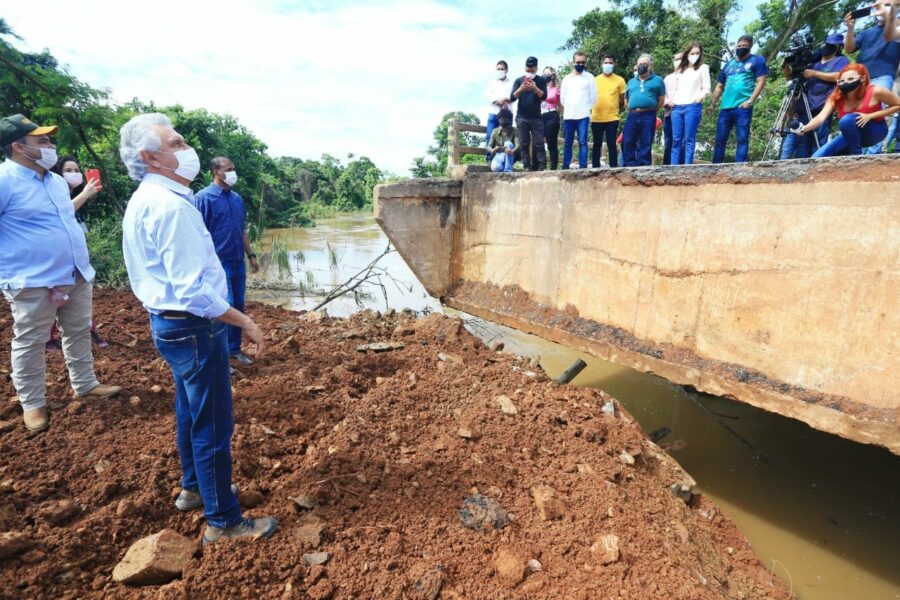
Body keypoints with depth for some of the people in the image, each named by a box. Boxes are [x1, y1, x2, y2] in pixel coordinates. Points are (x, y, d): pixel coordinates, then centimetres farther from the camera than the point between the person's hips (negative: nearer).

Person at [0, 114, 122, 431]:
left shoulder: (56, 181, 12)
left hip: (77, 275, 7)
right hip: (33, 282, -7)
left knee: (79, 334, 17)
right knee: (29, 344, 6)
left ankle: (85, 384, 31)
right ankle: (32, 404, 19)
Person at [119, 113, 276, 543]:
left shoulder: (143, 201, 10)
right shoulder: (170, 205, -22)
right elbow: (194, 291, -28)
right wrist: (245, 322, -20)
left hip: (167, 321, 10)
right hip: (193, 328, -10)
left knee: (191, 411, 24)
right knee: (213, 424, 1)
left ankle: (193, 488, 44)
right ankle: (223, 521, 16)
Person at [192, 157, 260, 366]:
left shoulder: (237, 198, 12)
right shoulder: (203, 198, -8)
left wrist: (251, 255, 16)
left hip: (238, 262, 7)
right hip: (219, 263, -7)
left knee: (238, 307, 12)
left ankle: (234, 349, 25)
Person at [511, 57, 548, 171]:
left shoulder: (541, 81, 6)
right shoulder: (519, 80, 7)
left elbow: (544, 96, -6)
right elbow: (512, 97, -3)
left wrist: (535, 88, -23)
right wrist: (521, 89, -21)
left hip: (536, 117, -1)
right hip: (521, 117, 1)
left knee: (538, 143, -7)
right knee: (524, 143, -1)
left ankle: (542, 166, -7)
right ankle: (527, 166, 1)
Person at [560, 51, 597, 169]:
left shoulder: (589, 77, 5)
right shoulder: (566, 78, 12)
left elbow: (593, 97, 5)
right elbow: (562, 98, 14)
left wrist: (586, 109, 6)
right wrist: (569, 108, 9)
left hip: (583, 116, -3)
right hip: (568, 116, 3)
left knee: (582, 142, -7)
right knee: (567, 143, 5)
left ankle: (583, 167, -7)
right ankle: (565, 167, 11)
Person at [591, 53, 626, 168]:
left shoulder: (620, 80, 4)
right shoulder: (595, 80, 9)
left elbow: (622, 99, 8)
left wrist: (617, 110, 7)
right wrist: (591, 111, 7)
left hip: (612, 118, -2)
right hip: (596, 118, 2)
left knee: (611, 145, -2)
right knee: (597, 145, 7)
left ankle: (614, 169, 2)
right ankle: (595, 168, 12)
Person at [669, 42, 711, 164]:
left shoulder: (703, 67, 11)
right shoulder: (680, 69, 22)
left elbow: (707, 87, 5)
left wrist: (700, 97, -10)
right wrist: (670, 100, 9)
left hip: (693, 107, -4)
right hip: (677, 107, 4)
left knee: (689, 139, -8)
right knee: (676, 140, 0)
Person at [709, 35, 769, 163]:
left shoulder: (757, 60, 8)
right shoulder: (729, 64, 21)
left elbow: (761, 82, -1)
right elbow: (719, 86, 24)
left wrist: (750, 101, -12)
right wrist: (712, 104, 14)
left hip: (743, 107, -4)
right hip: (725, 107, 4)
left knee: (742, 139, -7)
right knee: (720, 139, 4)